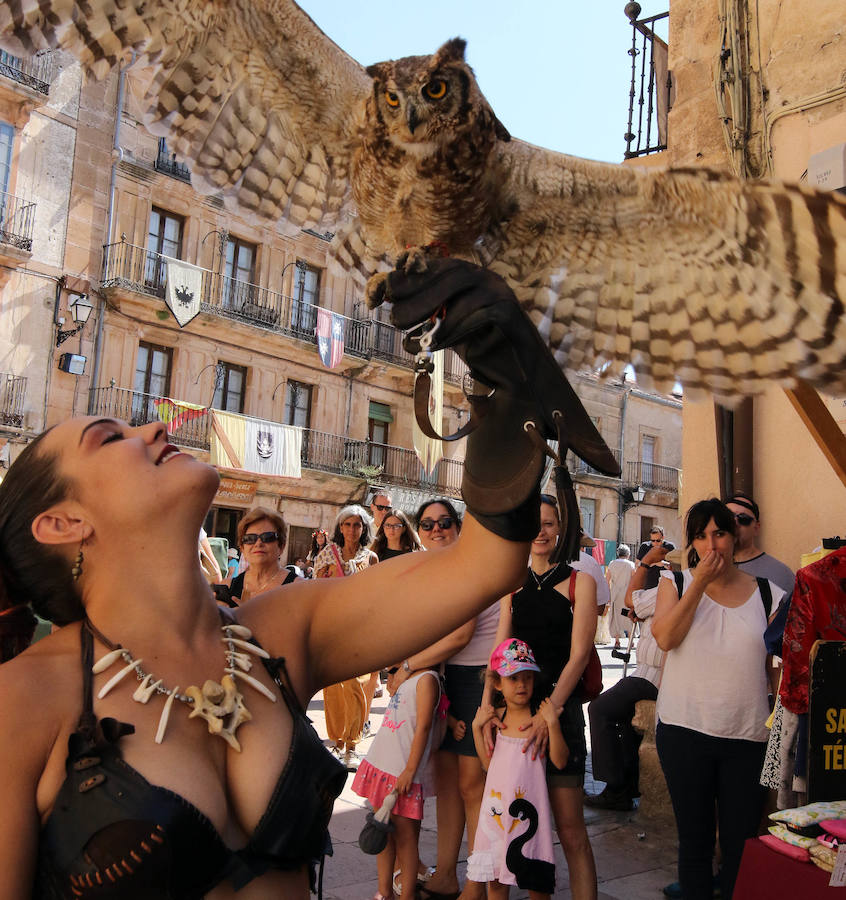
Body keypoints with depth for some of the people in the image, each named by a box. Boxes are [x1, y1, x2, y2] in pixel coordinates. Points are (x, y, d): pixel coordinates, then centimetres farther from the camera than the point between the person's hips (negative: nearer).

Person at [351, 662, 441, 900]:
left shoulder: (427, 679, -11)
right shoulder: (405, 678, 12)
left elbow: (423, 726, -16)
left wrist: (410, 770, -18)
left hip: (403, 773, -8)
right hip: (381, 764, 8)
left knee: (404, 835, 1)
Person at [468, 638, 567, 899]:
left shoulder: (540, 716, -9)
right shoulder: (496, 717, 3)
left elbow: (560, 761, -13)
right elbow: (488, 762, 6)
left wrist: (552, 723, -23)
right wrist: (477, 726, -2)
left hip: (528, 804, -4)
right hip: (497, 804, 4)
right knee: (495, 879, 13)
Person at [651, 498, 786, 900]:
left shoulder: (768, 595, 4)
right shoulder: (676, 582, 4)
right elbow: (665, 637, -13)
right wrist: (700, 583, -12)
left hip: (747, 735, 0)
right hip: (684, 731, 0)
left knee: (741, 845, 7)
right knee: (694, 840, 12)